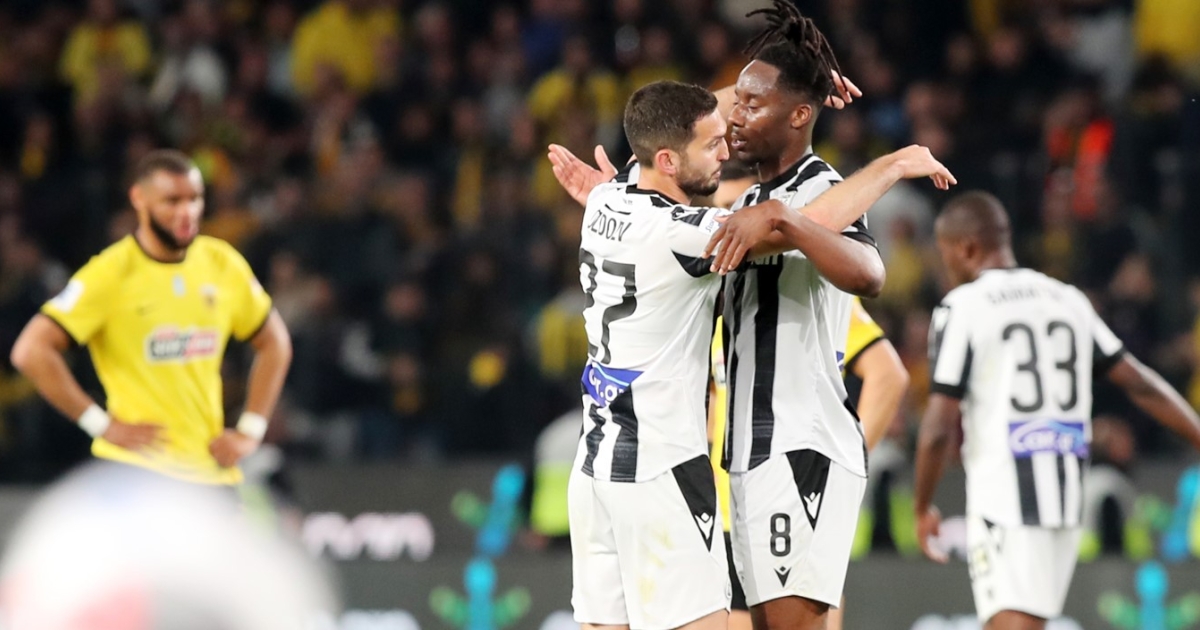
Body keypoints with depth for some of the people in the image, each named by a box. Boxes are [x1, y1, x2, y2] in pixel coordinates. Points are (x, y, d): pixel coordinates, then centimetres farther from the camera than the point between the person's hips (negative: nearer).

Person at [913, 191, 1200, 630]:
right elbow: (1139, 384, 11)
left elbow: (939, 427, -9)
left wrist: (923, 508, 3)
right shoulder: (1068, 301, 13)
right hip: (1067, 500, 7)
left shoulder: (961, 308, -5)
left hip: (1003, 503, -7)